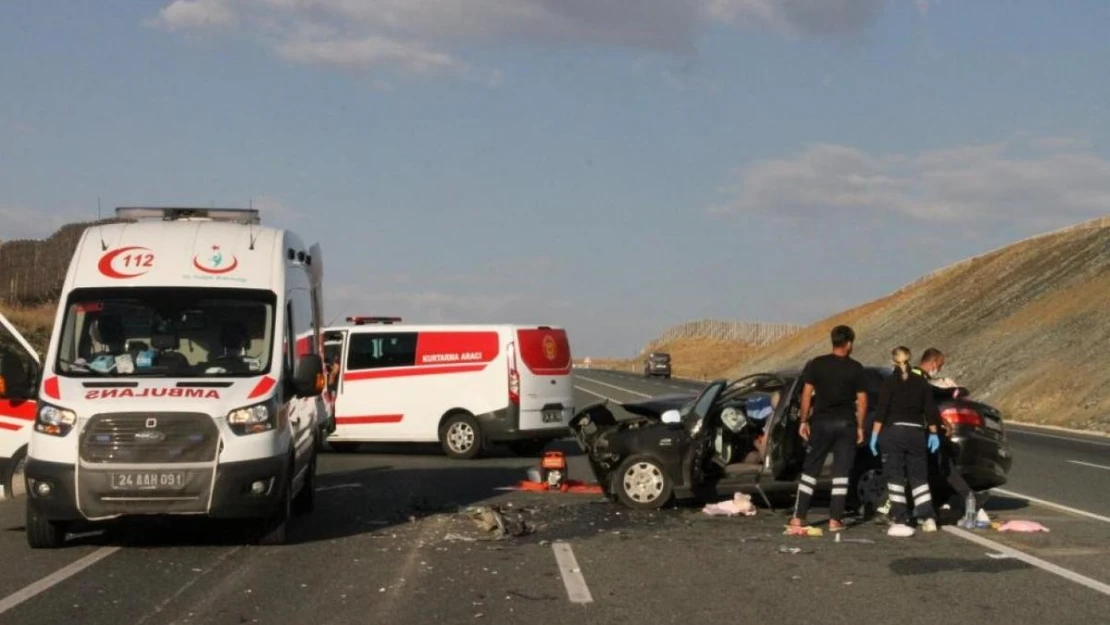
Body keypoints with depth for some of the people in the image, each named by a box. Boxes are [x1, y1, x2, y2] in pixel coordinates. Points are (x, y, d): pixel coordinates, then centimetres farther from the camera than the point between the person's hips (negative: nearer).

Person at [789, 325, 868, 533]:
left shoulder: (816, 364, 0)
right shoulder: (855, 368, -1)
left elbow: (807, 393, -3)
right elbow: (862, 400, -1)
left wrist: (804, 421, 4)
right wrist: (860, 426, 7)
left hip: (821, 422, 1)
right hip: (846, 424, -1)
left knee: (810, 470, 7)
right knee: (841, 473, 4)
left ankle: (798, 517, 4)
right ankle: (835, 519, 0)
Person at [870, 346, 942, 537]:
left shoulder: (889, 383, -5)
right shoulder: (922, 382, 7)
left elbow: (881, 411, -10)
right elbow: (930, 411, 7)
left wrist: (875, 435, -7)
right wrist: (933, 433, 14)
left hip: (893, 432, -4)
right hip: (916, 433, 4)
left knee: (895, 478, -1)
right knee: (919, 477, 13)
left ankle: (901, 522, -7)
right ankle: (929, 519, 8)